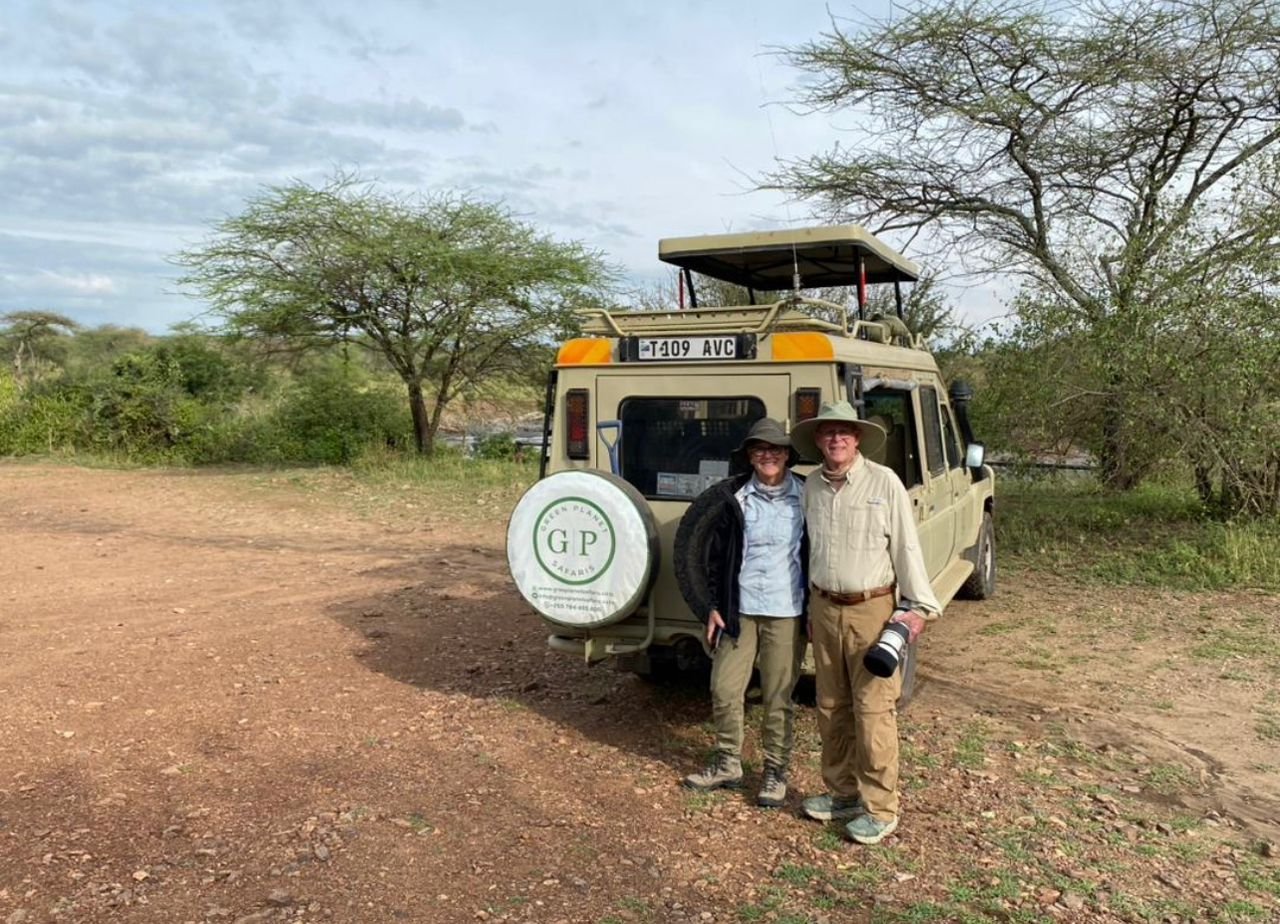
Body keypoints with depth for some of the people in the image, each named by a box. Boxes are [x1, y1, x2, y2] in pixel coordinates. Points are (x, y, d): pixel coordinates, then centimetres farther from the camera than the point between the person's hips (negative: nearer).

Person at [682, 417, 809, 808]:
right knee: (724, 690, 7)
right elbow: (716, 555, 5)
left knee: (778, 698, 7)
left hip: (786, 614, -2)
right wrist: (713, 606, 2)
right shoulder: (732, 497, 0)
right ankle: (727, 764, 27)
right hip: (738, 610, 2)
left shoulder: (806, 497, -2)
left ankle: (776, 771, 25)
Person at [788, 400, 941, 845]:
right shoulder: (811, 487, 5)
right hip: (824, 608, 5)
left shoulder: (884, 482, -8)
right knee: (831, 708, 14)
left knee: (873, 710, -2)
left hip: (872, 609, -5)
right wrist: (812, 607, 14)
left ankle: (880, 809, 10)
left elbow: (906, 546, -7)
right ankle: (841, 792, 29)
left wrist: (918, 605, -9)